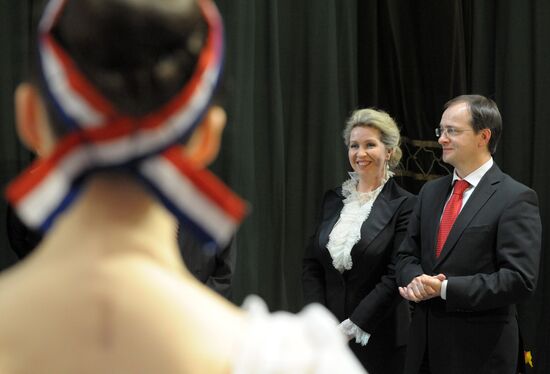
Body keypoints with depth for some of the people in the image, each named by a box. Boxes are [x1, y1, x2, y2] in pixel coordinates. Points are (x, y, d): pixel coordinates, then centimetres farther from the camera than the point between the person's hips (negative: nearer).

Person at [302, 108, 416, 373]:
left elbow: (395, 278, -12)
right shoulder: (333, 200, 9)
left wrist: (352, 327, -14)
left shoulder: (403, 205, -7)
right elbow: (311, 264, 7)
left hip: (378, 339, -4)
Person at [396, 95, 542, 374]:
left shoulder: (516, 199, -9)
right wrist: (415, 280, -9)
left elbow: (520, 279, -16)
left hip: (479, 351, -6)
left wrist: (445, 288, -19)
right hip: (424, 344, 6)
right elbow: (407, 256, 14)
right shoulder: (431, 192, 12)